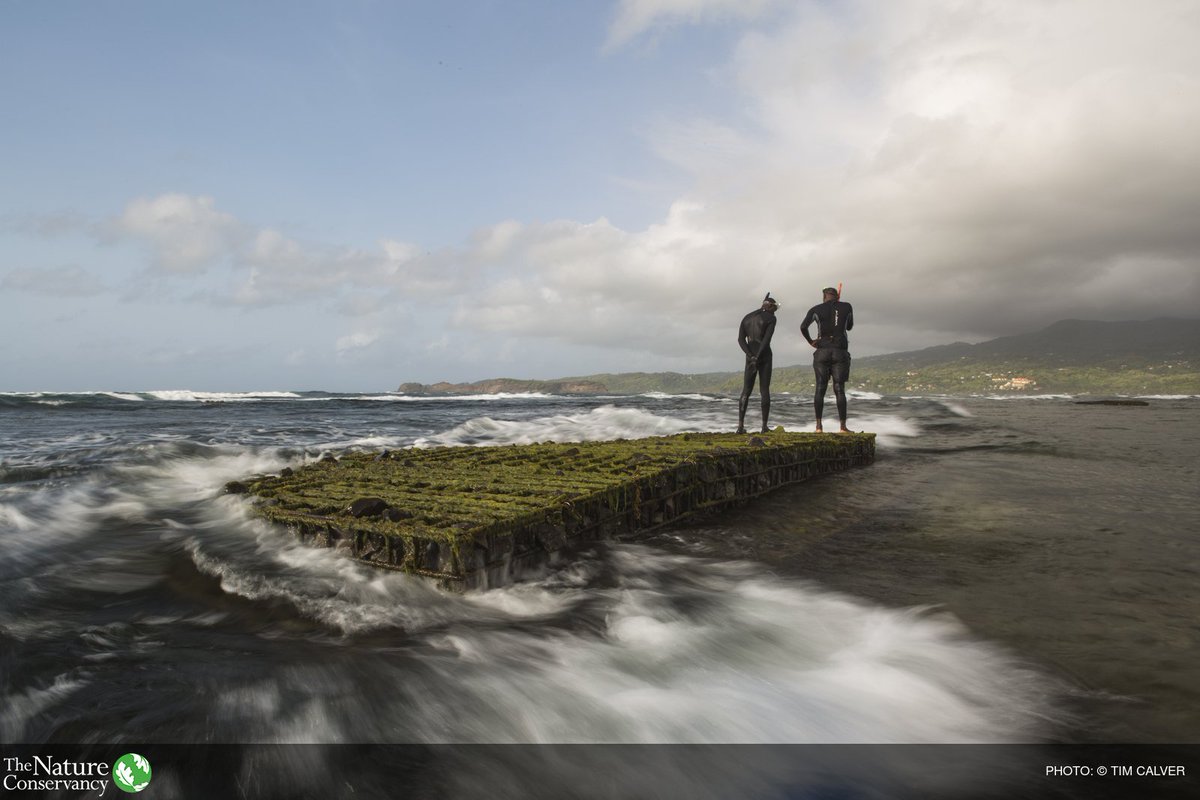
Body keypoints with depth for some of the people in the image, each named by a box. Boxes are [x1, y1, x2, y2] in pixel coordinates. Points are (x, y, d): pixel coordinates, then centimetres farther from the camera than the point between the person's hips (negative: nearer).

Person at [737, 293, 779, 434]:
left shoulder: (746, 317, 13)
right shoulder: (771, 318, -2)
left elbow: (741, 339, 1)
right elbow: (767, 339, -15)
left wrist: (751, 357, -7)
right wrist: (758, 357, -15)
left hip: (750, 357, 4)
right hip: (765, 356, -3)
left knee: (746, 391, 5)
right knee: (765, 391, 1)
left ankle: (740, 425, -6)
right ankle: (764, 426, -2)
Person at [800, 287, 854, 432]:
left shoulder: (816, 309, 3)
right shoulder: (847, 307, 8)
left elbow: (803, 327, -10)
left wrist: (810, 341, 4)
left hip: (822, 351, 0)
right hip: (840, 352, 0)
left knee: (820, 389, 2)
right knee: (839, 389, 1)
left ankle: (819, 426, -3)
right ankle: (843, 426, -3)